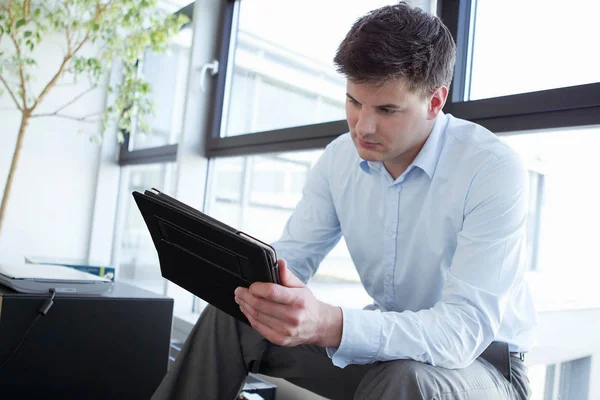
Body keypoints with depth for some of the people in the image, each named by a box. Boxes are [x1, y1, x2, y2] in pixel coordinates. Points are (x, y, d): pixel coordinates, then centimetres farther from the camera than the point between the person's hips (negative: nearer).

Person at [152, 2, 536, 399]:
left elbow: (467, 327, -30)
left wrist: (329, 325, -46)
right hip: (385, 338, 4)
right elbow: (290, 258, -2)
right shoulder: (339, 158, -5)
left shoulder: (494, 170, -23)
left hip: (481, 355, -3)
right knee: (230, 317, -10)